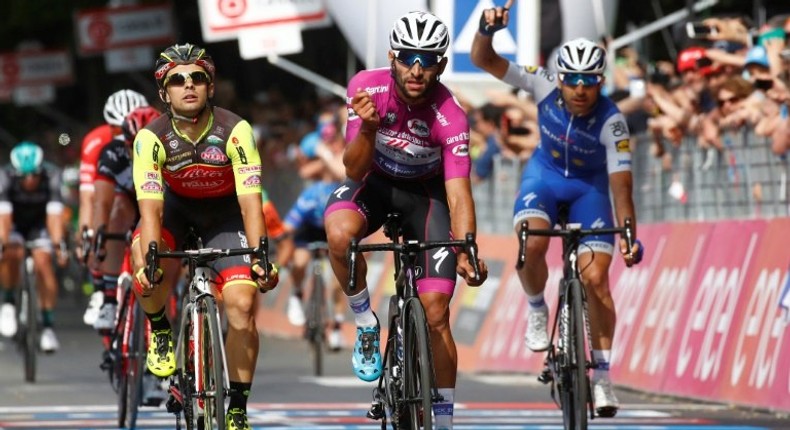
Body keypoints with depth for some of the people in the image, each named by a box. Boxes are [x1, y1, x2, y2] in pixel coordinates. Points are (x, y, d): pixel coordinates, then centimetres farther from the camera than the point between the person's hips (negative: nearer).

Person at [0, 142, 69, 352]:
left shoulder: (51, 176, -30)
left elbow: (54, 214, -35)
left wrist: (59, 245, -46)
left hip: (39, 222, 1)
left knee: (43, 260, -20)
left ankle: (48, 326, -14)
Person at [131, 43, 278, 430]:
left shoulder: (235, 131, -28)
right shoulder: (151, 137, -26)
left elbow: (250, 201, -31)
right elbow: (150, 207, -33)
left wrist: (259, 255, -46)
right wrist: (148, 260, -49)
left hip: (224, 212, 0)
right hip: (176, 205, 0)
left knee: (242, 304, -17)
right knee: (148, 266, -32)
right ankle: (159, 330, 1)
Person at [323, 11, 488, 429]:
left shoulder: (450, 118, -29)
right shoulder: (366, 87, -24)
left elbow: (458, 194, -31)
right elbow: (355, 169, -22)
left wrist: (466, 251, -47)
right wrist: (368, 129, -43)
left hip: (425, 193, -1)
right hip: (373, 181, 1)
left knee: (436, 313, -8)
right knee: (340, 234, -35)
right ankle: (365, 325, -9)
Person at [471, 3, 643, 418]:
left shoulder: (611, 122, -29)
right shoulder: (545, 86, -24)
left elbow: (621, 185, -30)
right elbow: (483, 60, -24)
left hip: (589, 187, -1)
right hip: (544, 175, 1)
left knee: (595, 279, -14)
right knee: (531, 245, -31)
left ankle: (602, 376, -2)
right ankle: (536, 310, 0)